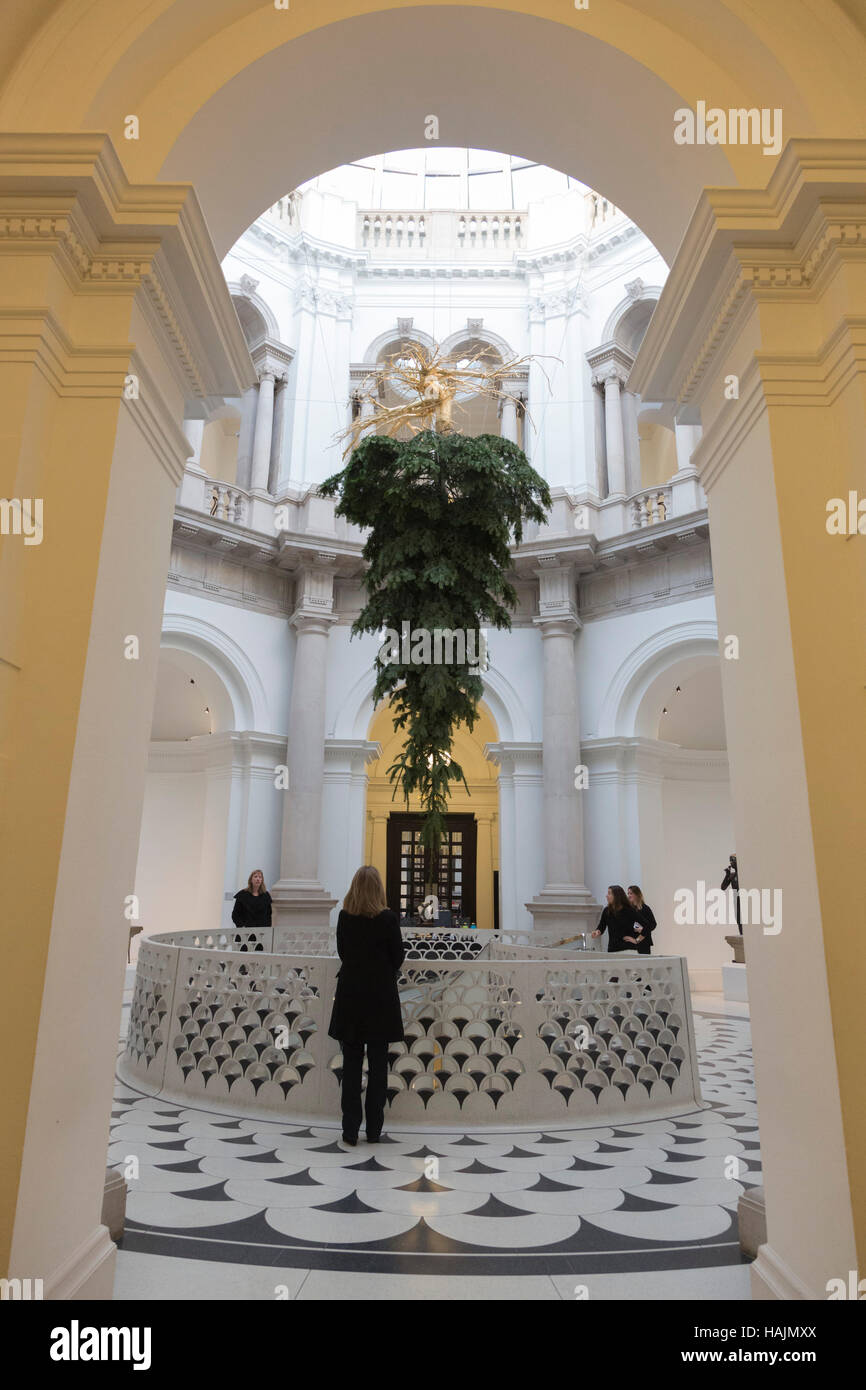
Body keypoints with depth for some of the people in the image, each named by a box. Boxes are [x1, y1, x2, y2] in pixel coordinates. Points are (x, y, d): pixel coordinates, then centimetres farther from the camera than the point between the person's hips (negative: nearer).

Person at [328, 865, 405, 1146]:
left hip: (349, 996, 2)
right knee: (378, 1065, 9)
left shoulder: (344, 917, -4)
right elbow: (398, 956, -3)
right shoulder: (388, 918, -13)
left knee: (351, 1064, 10)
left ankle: (350, 1130, 14)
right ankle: (374, 1130, 15)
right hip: (381, 996, -2)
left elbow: (342, 952, 6)